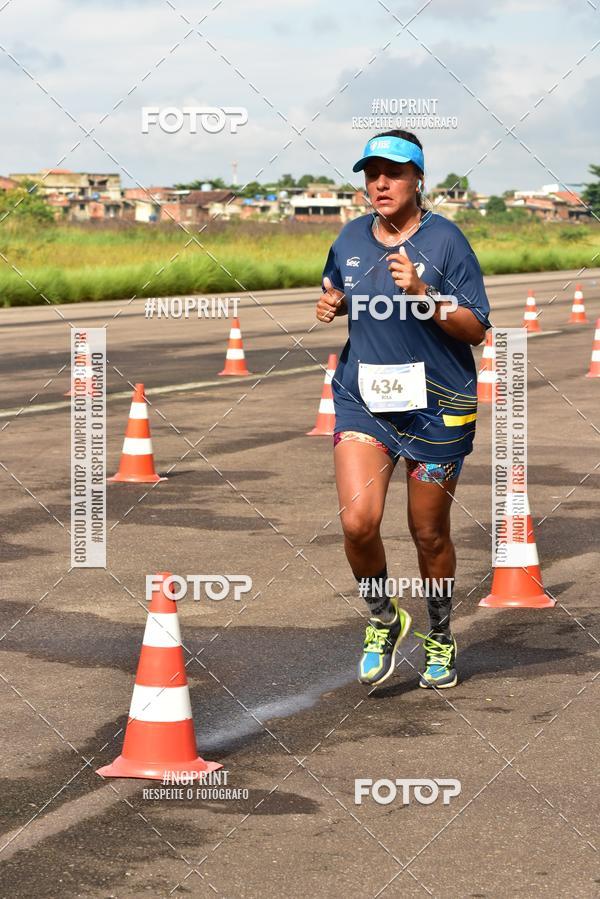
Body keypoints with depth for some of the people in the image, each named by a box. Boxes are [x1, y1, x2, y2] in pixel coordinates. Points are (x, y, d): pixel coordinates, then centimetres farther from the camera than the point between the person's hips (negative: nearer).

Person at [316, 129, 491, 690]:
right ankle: (383, 618, 12)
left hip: (436, 406, -3)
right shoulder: (350, 238, 5)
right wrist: (330, 305, 2)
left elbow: (476, 329, -9)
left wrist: (422, 294, -23)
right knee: (358, 523, -15)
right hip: (363, 400, 3)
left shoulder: (444, 239, -8)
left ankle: (440, 639, 31)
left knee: (429, 535, 8)